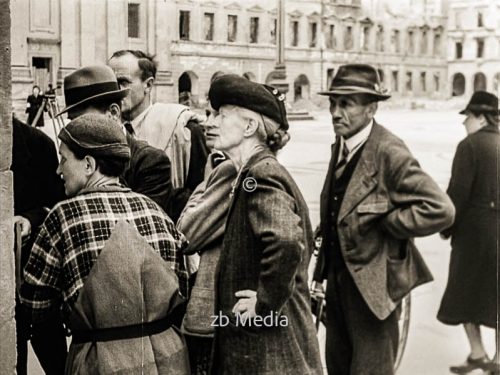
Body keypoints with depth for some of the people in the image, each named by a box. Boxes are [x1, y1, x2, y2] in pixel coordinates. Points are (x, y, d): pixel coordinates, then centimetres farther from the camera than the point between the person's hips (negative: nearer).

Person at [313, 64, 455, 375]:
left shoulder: (389, 152, -21)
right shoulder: (341, 145, 4)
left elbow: (440, 210, -28)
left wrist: (386, 225, -18)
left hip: (372, 281, -8)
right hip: (338, 275, 8)